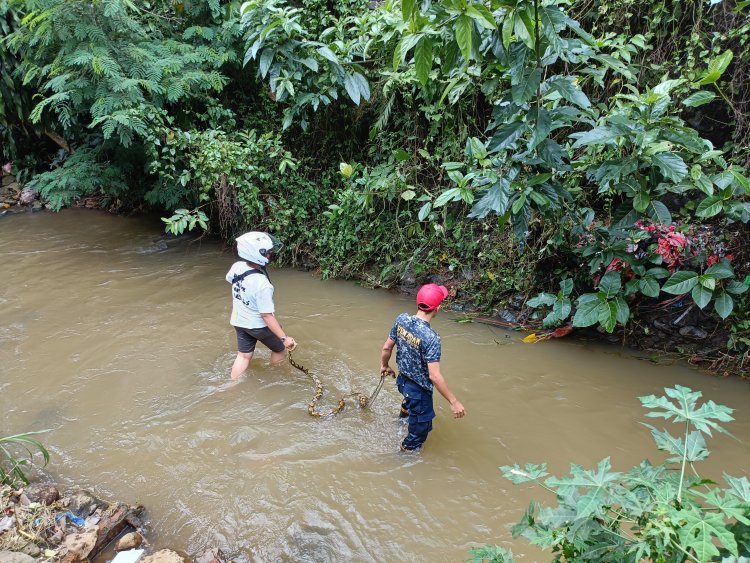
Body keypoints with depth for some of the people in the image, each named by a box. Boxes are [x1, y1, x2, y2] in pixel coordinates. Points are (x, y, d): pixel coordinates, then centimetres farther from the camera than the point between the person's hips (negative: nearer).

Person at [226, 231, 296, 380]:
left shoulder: (237, 267, -15)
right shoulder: (262, 284, -36)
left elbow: (229, 279, 10)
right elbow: (267, 316, -31)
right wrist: (284, 338, -27)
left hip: (239, 322, 6)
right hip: (259, 325, -6)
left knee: (244, 356, 23)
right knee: (279, 348, 22)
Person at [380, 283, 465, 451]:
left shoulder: (401, 319, -15)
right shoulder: (431, 337, -34)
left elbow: (387, 347, -2)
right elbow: (434, 376, -32)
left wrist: (384, 365, 19)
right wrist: (454, 402, -22)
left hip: (402, 380, 8)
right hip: (419, 390, -8)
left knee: (408, 403, 42)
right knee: (420, 430, 18)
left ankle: (403, 419, 71)